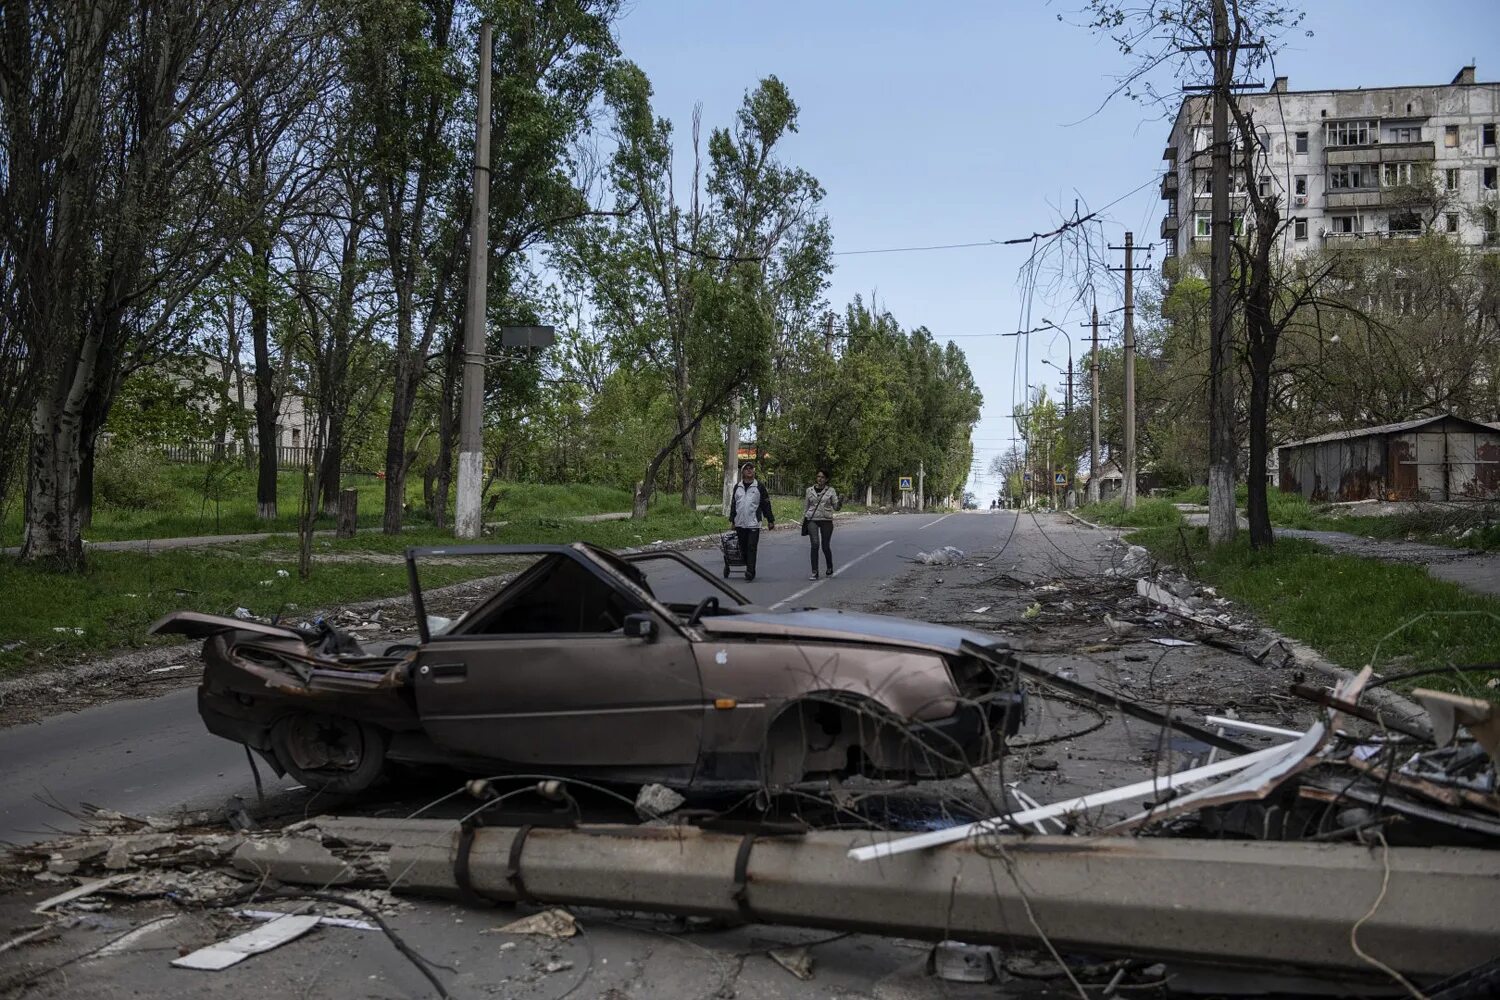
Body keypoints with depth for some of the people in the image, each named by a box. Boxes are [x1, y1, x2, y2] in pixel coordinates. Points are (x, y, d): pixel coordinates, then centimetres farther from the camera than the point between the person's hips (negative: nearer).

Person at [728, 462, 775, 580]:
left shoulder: (759, 487, 4)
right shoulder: (737, 487, 13)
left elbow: (766, 505, 4)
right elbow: (733, 504, 19)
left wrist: (770, 521, 2)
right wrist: (732, 520, 16)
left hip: (754, 523, -4)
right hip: (740, 524, 4)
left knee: (752, 548, -10)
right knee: (743, 548, 6)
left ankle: (750, 572, -11)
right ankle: (749, 569, 17)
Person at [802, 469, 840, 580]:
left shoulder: (831, 490, 3)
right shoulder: (810, 490, 8)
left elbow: (836, 507, 0)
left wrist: (840, 501, -20)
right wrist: (803, 520, 18)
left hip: (826, 520, -1)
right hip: (812, 520, 1)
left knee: (826, 546, 3)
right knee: (815, 544, -14)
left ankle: (830, 568, 31)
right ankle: (814, 572, -9)